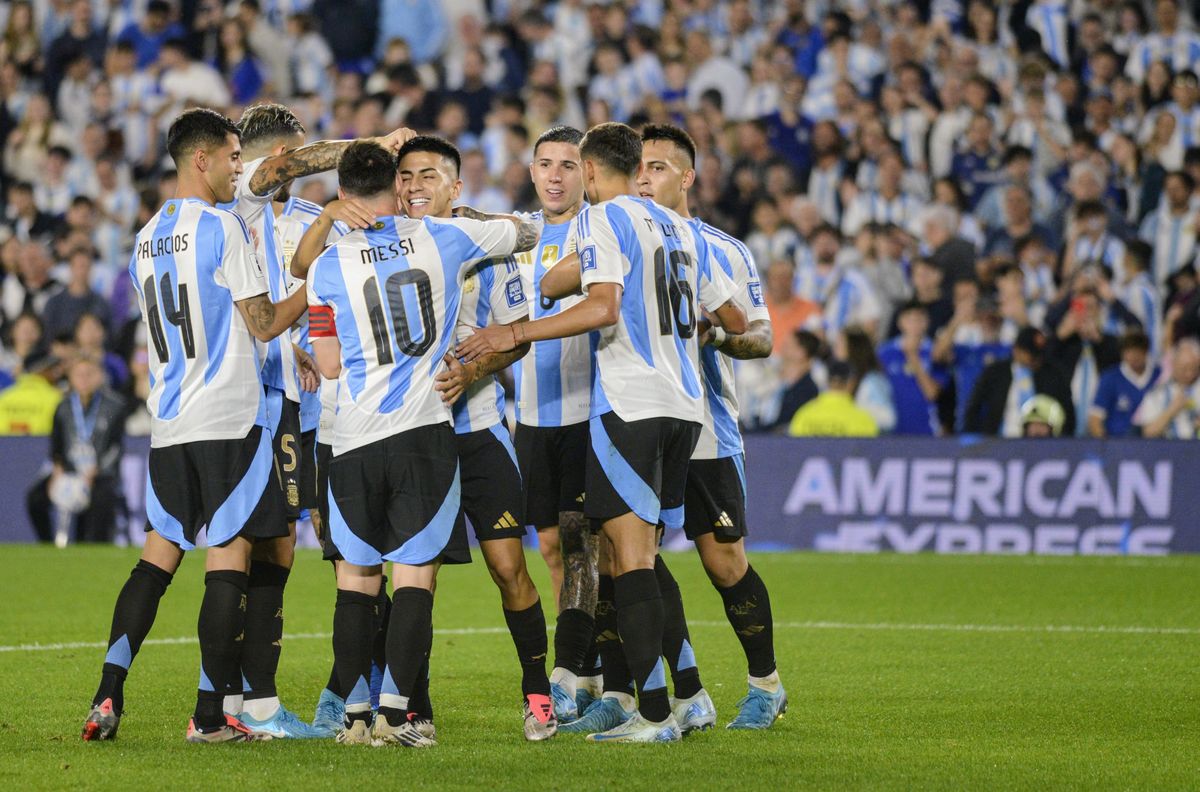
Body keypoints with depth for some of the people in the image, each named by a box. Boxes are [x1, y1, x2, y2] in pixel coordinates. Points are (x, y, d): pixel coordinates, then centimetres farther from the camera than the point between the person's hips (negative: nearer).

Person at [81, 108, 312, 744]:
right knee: (229, 558, -2)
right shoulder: (221, 227, -9)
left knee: (159, 554, 10)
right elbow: (263, 323, -8)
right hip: (230, 418, -7)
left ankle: (107, 699, 0)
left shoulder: (146, 239, 14)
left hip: (169, 423, 7)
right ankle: (211, 715, -3)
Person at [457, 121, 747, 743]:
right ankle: (614, 689, 12)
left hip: (629, 405, -7)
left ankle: (654, 712, -15)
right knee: (635, 555, 12)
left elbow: (603, 306, -19)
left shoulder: (603, 219, -3)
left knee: (632, 555, -9)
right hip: (684, 407, 7)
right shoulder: (677, 227, 19)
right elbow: (733, 320, 23)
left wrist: (514, 334, -18)